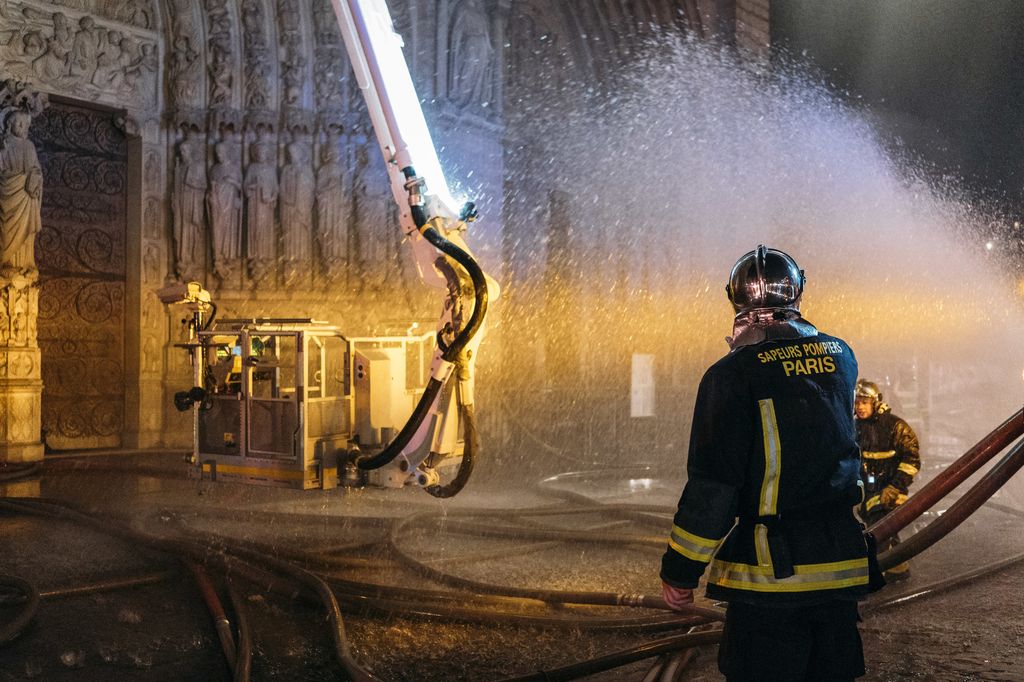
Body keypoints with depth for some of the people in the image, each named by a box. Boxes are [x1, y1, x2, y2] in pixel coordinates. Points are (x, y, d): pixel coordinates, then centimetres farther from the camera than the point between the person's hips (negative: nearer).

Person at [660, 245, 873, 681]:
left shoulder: (733, 373, -13)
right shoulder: (841, 357, 4)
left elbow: (711, 483, -16)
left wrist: (680, 570, -6)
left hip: (768, 569, -5)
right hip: (842, 567, 5)